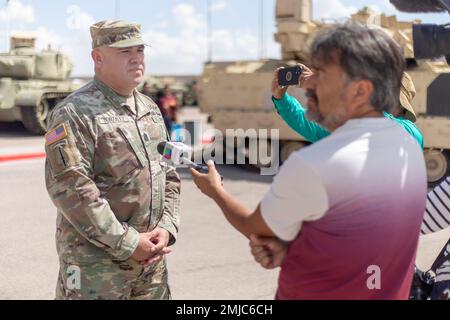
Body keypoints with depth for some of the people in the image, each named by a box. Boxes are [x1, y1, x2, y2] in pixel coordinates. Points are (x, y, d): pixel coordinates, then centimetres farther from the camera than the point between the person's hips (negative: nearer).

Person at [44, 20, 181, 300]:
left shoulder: (151, 109, 11)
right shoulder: (75, 114, -12)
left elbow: (169, 174, 14)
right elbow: (70, 188, -20)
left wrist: (167, 227, -2)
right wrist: (127, 243, -18)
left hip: (150, 255, 7)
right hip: (95, 259, -6)